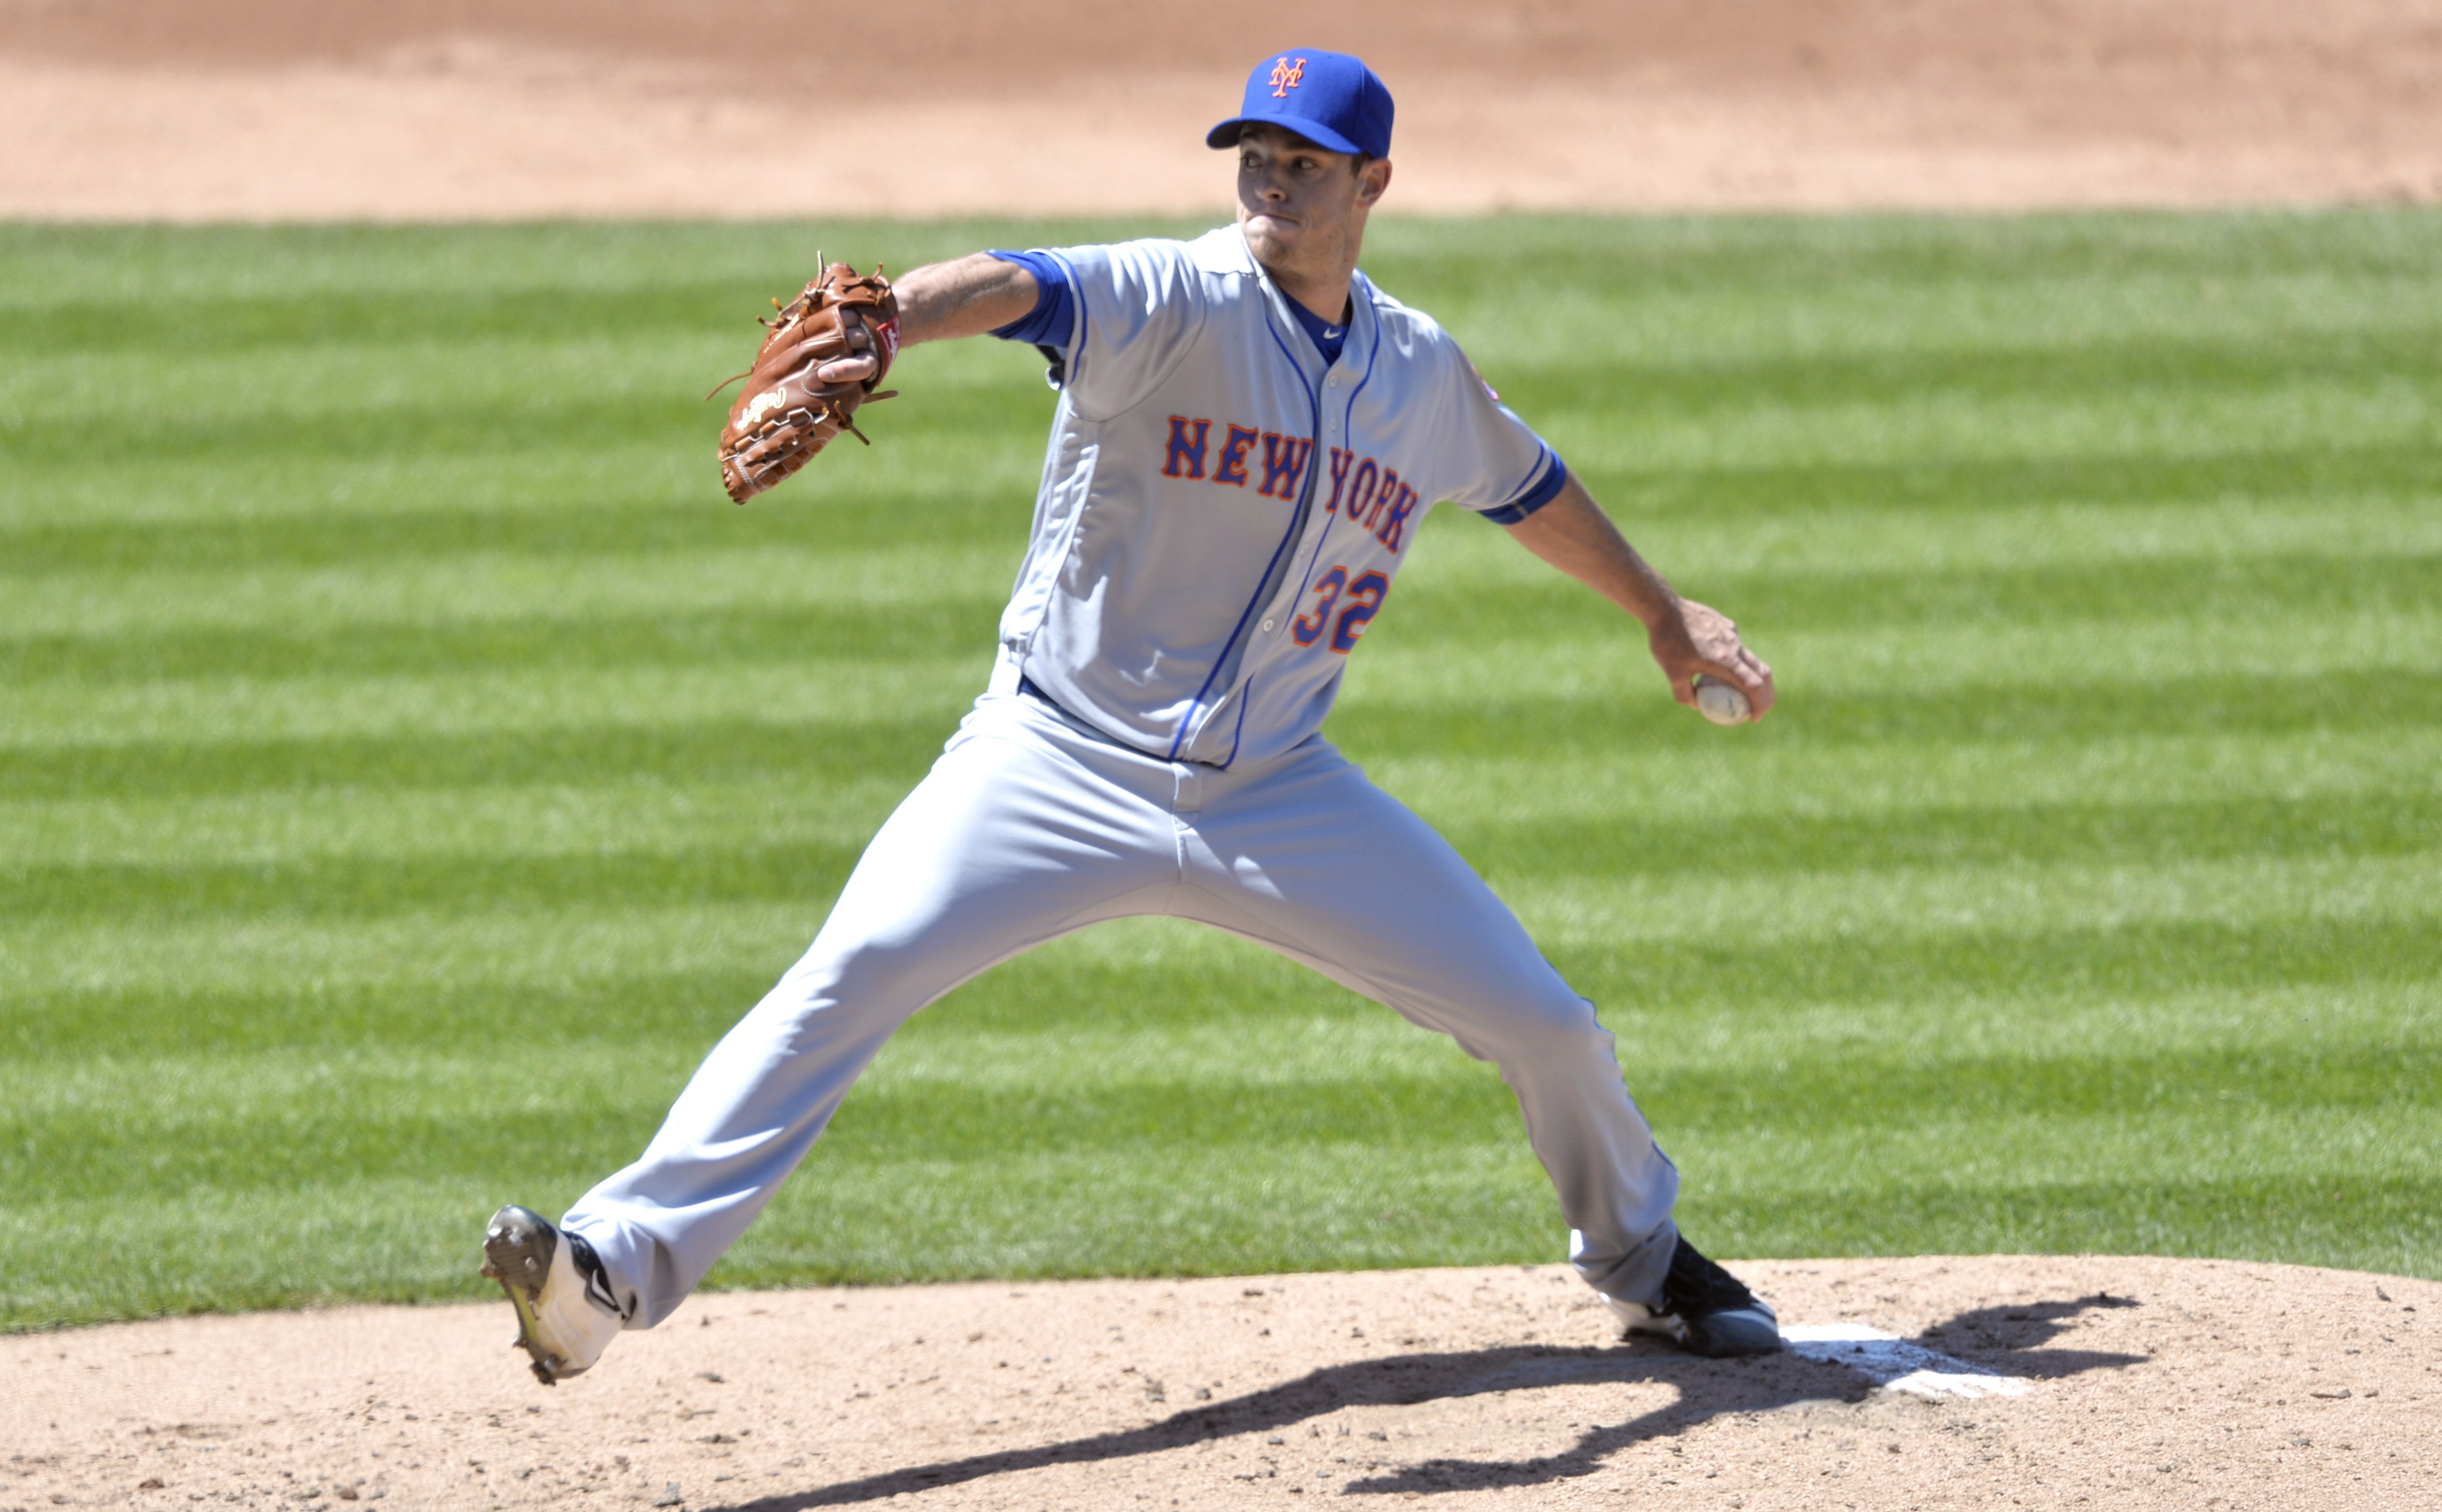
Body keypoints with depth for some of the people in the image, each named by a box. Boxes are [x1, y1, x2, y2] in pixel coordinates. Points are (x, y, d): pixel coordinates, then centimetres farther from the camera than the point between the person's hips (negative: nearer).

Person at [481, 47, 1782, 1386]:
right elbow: (1019, 287, -32)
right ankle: (620, 1262, -28)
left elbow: (1526, 485, 28)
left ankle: (1639, 1252, 33)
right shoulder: (1175, 301, -11)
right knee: (856, 971, -24)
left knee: (1539, 1022, 4)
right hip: (1060, 764, -4)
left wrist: (1665, 615, 38)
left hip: (1275, 794, 5)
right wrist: (876, 321, -53)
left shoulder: (1422, 371, 7)